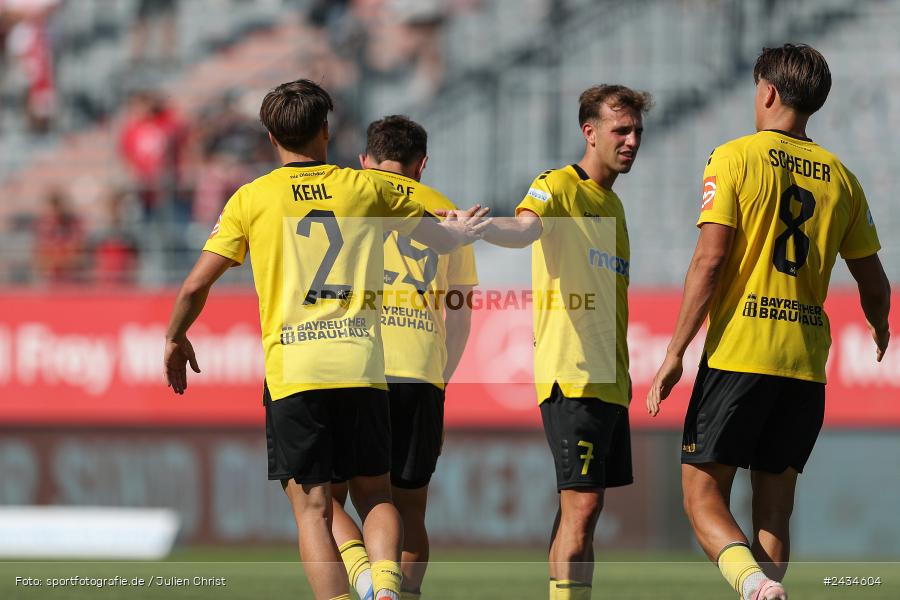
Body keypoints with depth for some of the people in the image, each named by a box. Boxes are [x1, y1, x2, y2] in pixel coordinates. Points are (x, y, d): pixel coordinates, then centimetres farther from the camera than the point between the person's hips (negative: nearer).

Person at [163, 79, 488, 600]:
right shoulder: (365, 187, 10)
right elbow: (443, 238, 25)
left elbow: (195, 287, 4)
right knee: (375, 494, 11)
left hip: (291, 370, -2)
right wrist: (464, 232, 49)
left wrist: (175, 339, 23)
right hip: (362, 363, 2)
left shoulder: (252, 198, 5)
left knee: (312, 508, 0)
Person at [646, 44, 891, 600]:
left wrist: (675, 354, -9)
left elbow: (710, 260, -11)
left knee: (703, 492, -1)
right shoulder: (840, 177, 11)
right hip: (806, 362, 4)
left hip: (739, 351, -4)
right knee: (774, 506, 12)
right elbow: (874, 284, 15)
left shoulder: (735, 158, -3)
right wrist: (880, 330, 38)